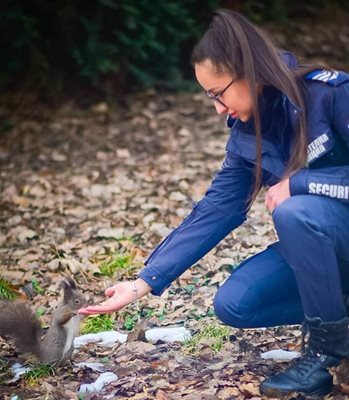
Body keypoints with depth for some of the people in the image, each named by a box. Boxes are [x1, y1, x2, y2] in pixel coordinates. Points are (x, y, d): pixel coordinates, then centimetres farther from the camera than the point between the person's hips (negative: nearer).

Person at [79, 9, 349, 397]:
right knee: (233, 304, -10)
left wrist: (296, 183, -24)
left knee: (295, 212, -34)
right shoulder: (247, 135, -4)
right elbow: (212, 213, -6)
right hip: (314, 243, 6)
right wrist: (144, 282, -11)